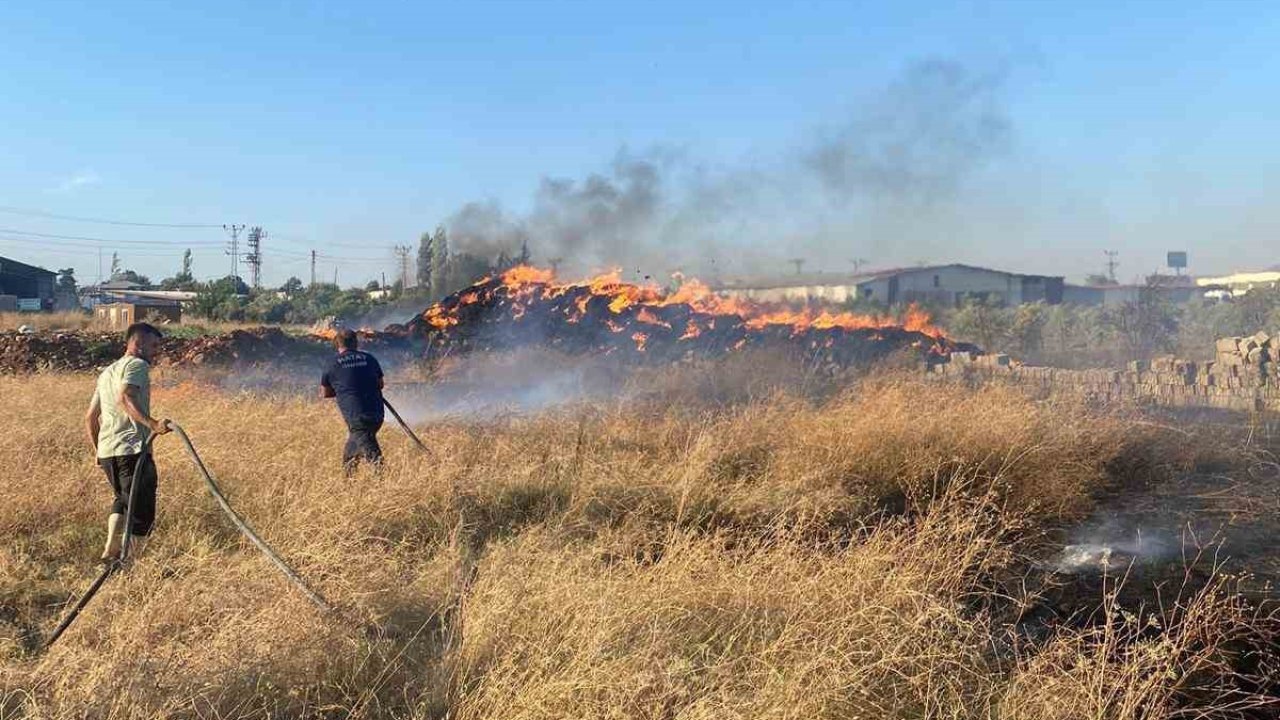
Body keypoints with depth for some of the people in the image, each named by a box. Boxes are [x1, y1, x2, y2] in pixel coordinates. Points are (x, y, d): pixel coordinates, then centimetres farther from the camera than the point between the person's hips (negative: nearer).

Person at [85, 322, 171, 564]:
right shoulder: (137, 365, -3)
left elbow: (90, 418, 26)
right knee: (141, 514, -3)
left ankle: (111, 551, 20)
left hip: (106, 452, 9)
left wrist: (97, 450, 34)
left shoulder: (106, 372, 24)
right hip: (132, 449, -9)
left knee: (124, 499, 28)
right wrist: (152, 424, -35)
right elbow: (125, 398, -23)